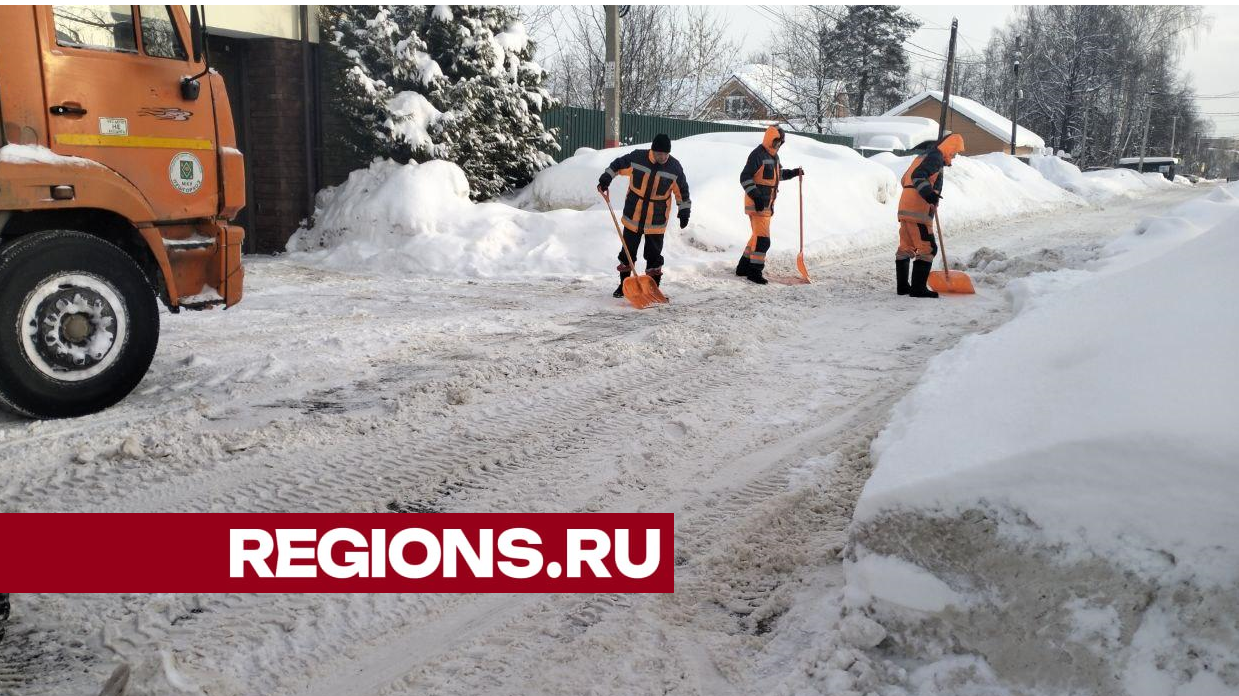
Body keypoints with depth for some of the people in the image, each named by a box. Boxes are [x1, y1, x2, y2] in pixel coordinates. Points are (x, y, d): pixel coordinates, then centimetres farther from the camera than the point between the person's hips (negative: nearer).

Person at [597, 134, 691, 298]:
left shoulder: (674, 167, -9)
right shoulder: (637, 157, -11)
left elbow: (682, 191, 2)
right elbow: (618, 164, 5)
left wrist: (684, 212, 2)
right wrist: (606, 178, -4)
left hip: (657, 220, -1)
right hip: (632, 216, 1)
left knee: (654, 255, 6)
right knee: (628, 251, 10)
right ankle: (624, 284, 25)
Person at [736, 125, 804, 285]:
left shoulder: (774, 156, 16)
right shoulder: (758, 155, -13)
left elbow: (778, 174, 32)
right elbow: (745, 178, -18)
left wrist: (793, 173, 15)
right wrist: (756, 196, -25)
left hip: (767, 204, 10)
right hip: (757, 204, -10)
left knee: (758, 236, 16)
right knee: (763, 238, -13)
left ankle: (744, 266, 24)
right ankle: (754, 271, -7)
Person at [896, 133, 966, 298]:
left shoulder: (922, 157, 21)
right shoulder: (935, 158, -7)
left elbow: (905, 179, 26)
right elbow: (918, 176, -23)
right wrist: (928, 193, -35)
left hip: (905, 209, 10)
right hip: (918, 212, -10)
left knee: (906, 248, 15)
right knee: (927, 249, -7)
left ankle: (902, 286, 22)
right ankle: (918, 288, -8)